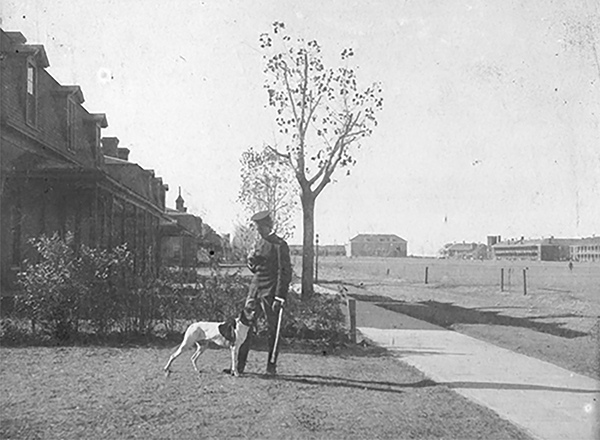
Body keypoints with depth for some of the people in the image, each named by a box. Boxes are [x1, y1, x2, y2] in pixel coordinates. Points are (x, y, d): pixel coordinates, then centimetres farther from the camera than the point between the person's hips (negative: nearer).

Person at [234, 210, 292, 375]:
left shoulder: (280, 245, -9)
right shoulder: (260, 243, 15)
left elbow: (285, 272, -13)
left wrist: (279, 297, -18)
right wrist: (251, 261, 4)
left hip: (270, 293, -7)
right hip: (255, 290, 7)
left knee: (272, 331, 1)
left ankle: (271, 367, 11)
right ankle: (238, 366, 8)